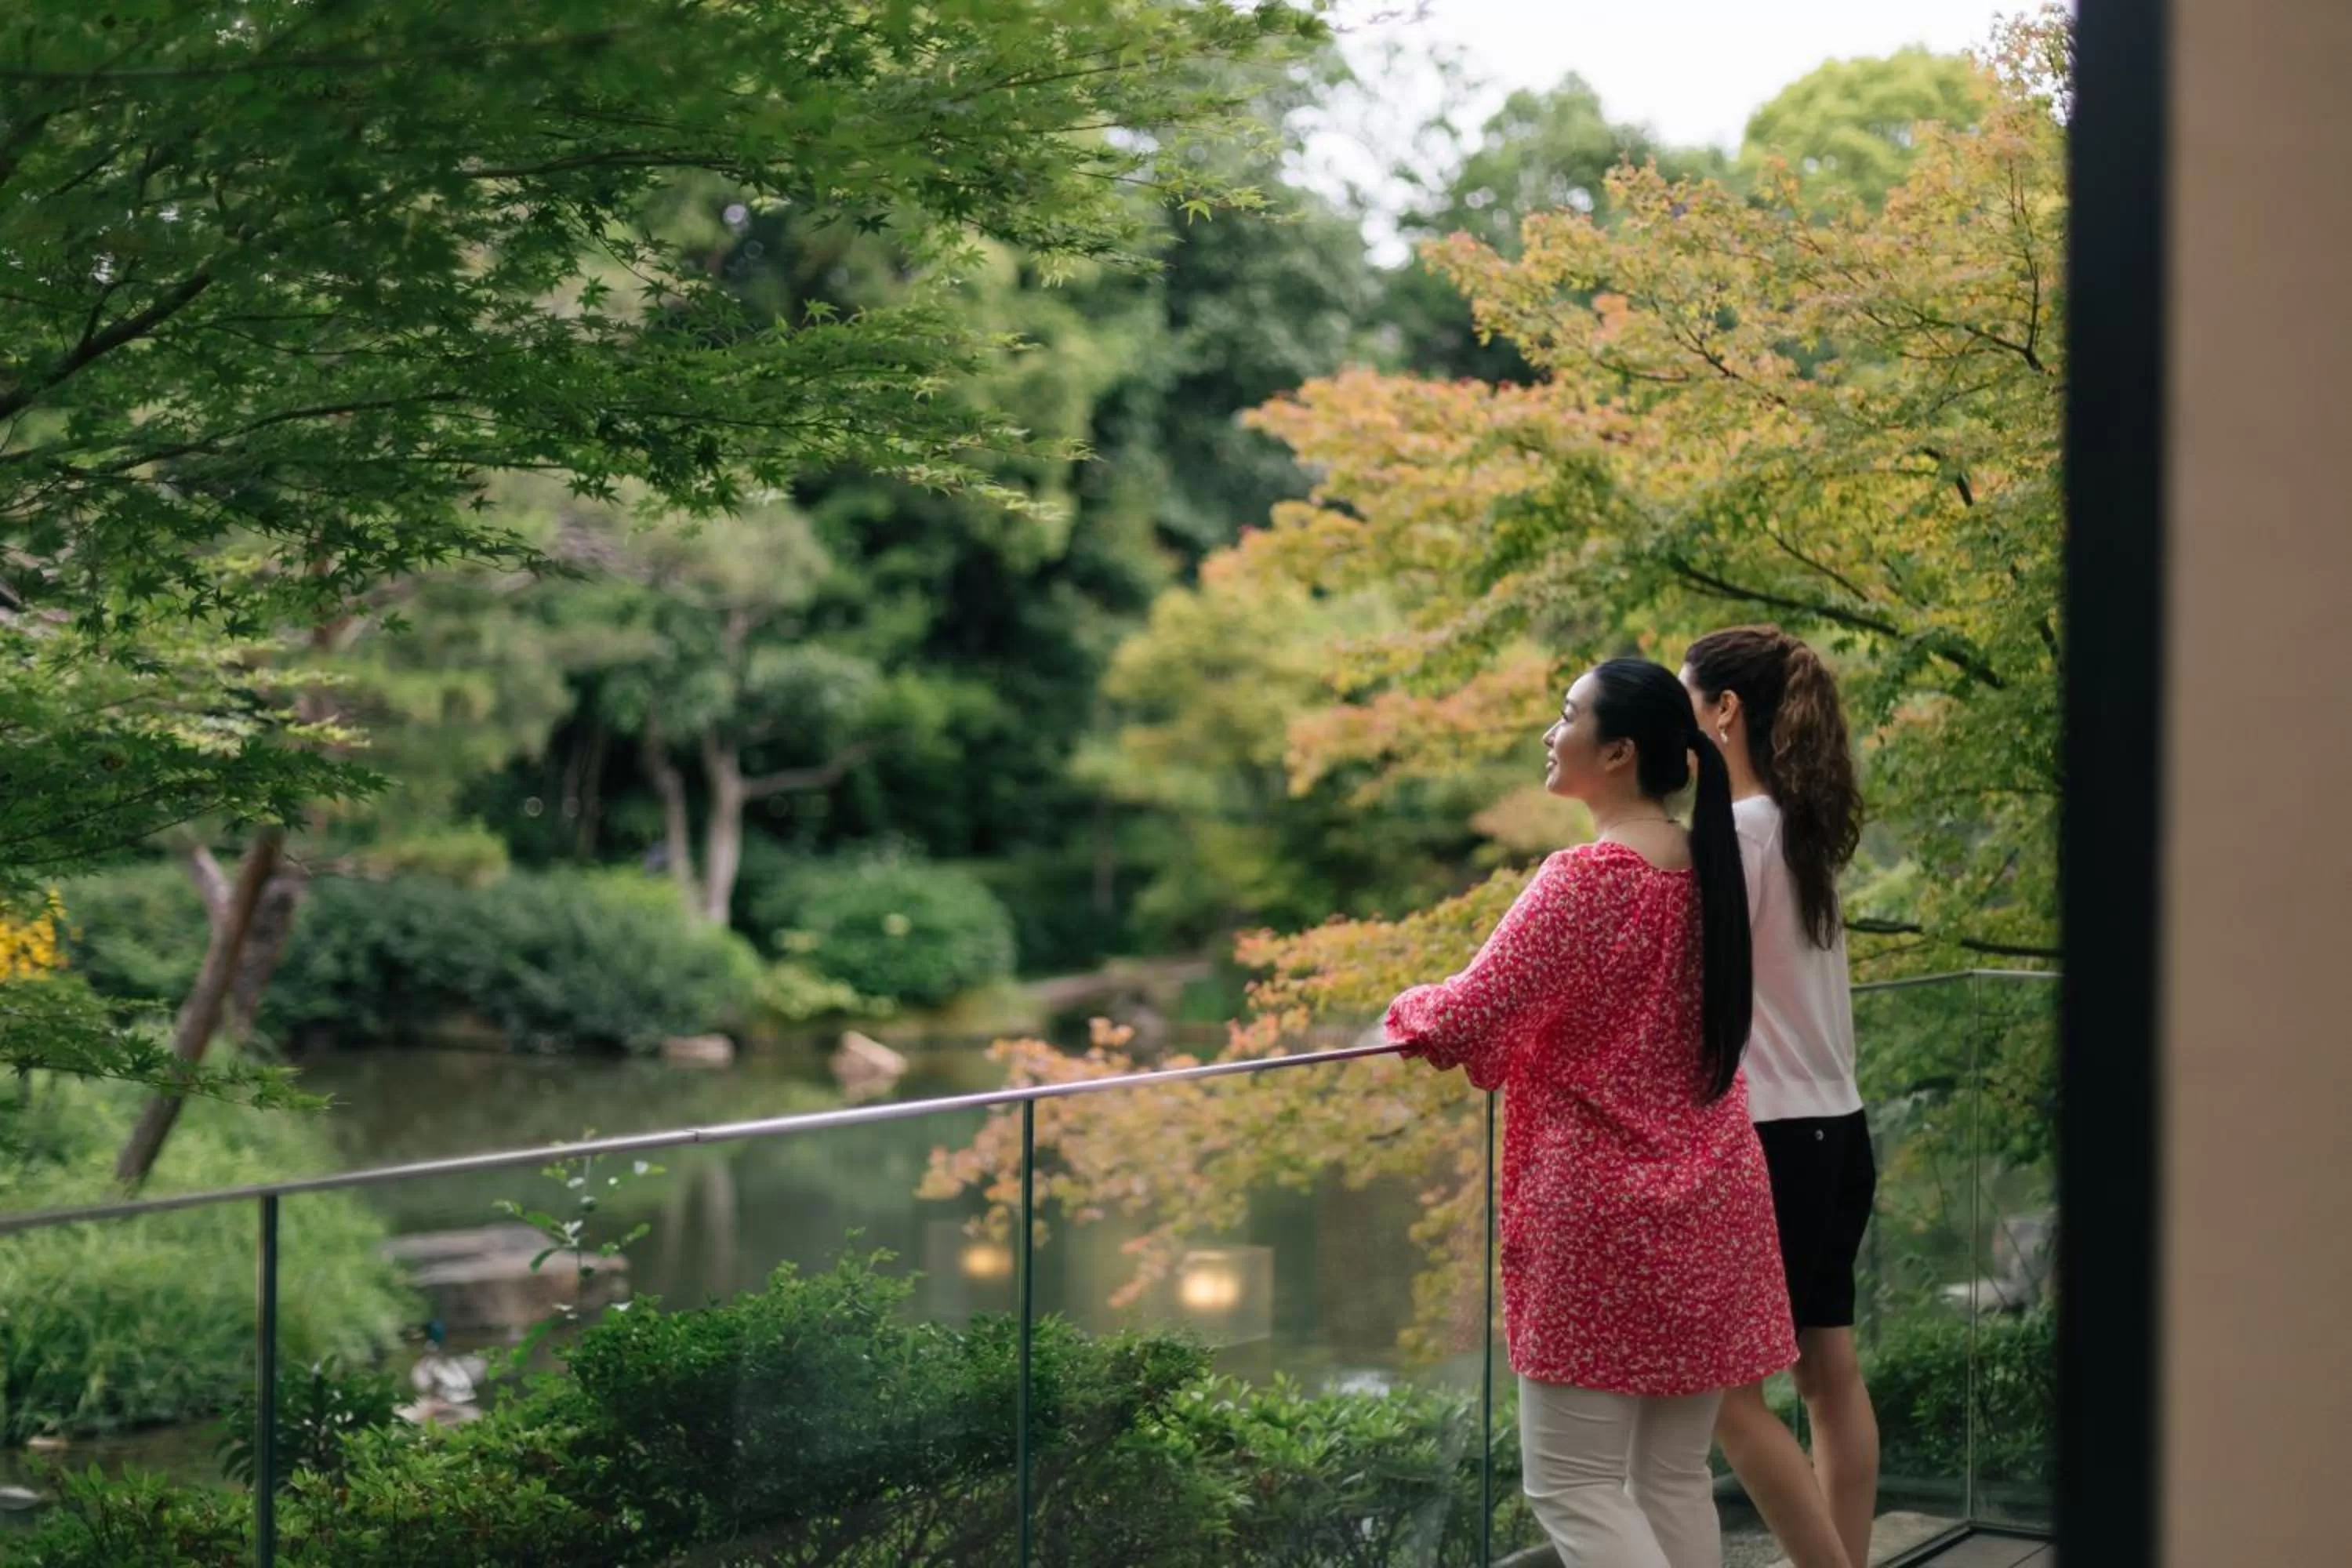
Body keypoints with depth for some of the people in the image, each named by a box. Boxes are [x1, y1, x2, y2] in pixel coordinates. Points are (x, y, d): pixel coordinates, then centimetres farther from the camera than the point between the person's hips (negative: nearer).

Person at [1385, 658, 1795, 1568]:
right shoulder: (1706, 868, 7)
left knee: (1575, 1485, -1)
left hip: (1602, 1212, -7)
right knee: (1675, 1478, 13)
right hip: (1709, 1205, 7)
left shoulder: (1586, 879, -16)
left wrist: (1409, 1013, 2)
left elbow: (1468, 1021, -19)